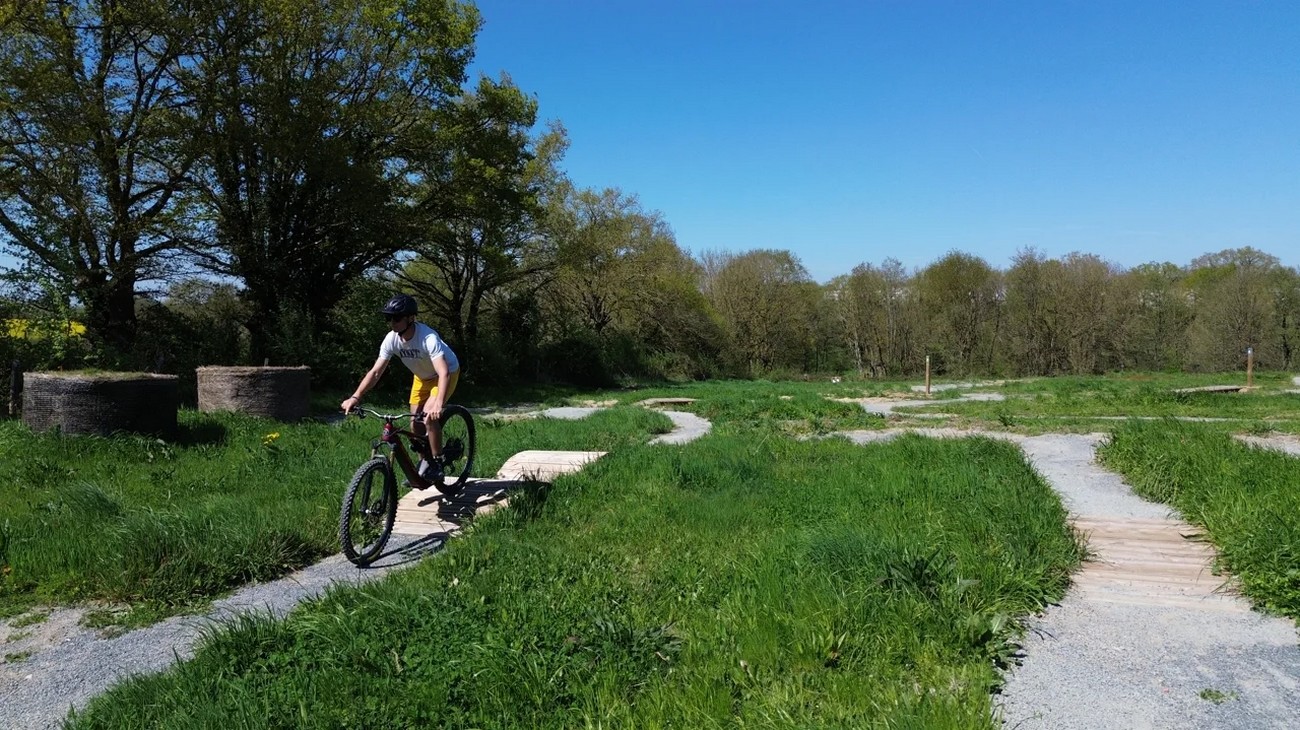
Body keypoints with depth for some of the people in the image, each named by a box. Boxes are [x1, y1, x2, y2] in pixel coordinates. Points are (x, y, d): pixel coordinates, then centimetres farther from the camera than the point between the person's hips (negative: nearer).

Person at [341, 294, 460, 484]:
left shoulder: (428, 338, -38)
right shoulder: (392, 339, -21)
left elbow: (444, 373, -47)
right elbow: (375, 371, -17)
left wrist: (438, 404, -61)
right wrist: (355, 396, -29)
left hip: (447, 372, -6)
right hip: (422, 377, 6)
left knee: (429, 417, -24)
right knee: (415, 424, 3)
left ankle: (437, 465, -8)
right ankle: (425, 463, 23)